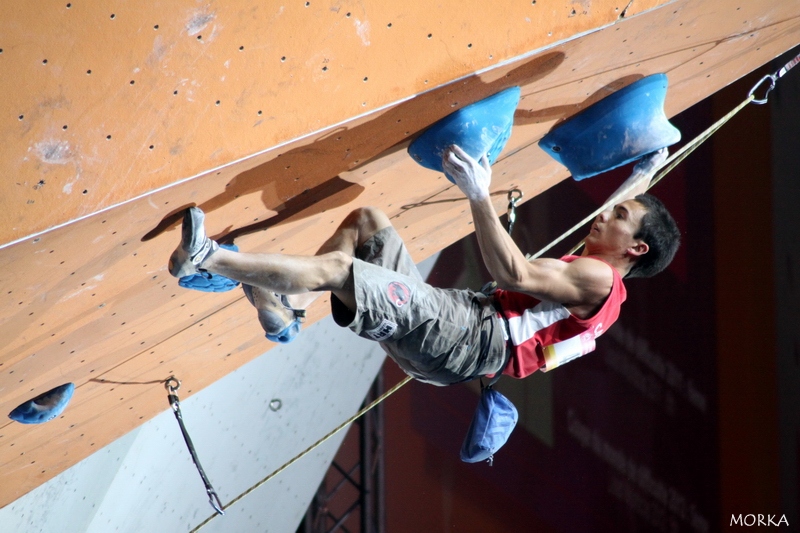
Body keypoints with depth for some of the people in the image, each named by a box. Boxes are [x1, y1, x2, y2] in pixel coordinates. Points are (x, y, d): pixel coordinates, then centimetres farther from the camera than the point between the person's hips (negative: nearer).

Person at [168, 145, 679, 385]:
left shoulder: (598, 280, -5)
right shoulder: (587, 270, 23)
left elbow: (514, 273, -20)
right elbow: (618, 215, 49)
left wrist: (479, 195, -23)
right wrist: (643, 176, 57)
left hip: (466, 341, -10)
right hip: (451, 311, 10)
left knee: (335, 267, -25)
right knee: (366, 220, 12)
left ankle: (206, 258, -25)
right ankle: (287, 308, -4)